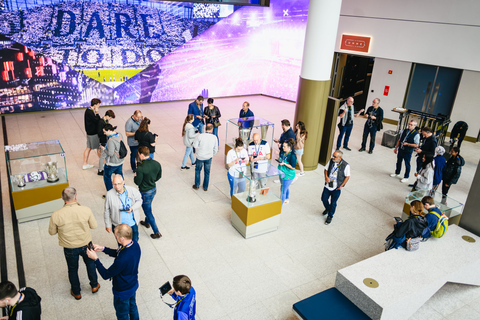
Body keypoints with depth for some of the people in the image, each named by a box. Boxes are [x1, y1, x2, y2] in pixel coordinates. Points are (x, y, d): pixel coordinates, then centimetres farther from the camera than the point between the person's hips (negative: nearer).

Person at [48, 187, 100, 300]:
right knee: (90, 263, 28)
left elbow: (52, 232, -6)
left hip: (69, 248, 0)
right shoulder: (86, 210, -24)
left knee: (73, 269, 24)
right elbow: (94, 226, -10)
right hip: (85, 244, 0)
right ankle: (94, 285, 46)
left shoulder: (56, 215, -23)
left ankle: (76, 292, 44)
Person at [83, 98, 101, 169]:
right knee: (99, 148, 5)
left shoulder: (88, 111, 9)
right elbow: (97, 120, -23)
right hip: (93, 133, -10)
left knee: (88, 148, 14)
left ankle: (85, 164, 20)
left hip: (90, 132, 10)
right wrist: (97, 113, -17)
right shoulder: (89, 112, -22)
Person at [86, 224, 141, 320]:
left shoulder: (122, 260, -43)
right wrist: (103, 249, -5)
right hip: (133, 285, 7)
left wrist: (95, 258, -22)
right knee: (132, 307, 33)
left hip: (123, 292, -7)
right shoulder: (135, 244, -18)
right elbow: (118, 253, 2)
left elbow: (106, 275, -27)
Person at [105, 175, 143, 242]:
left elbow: (139, 200, 0)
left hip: (133, 224, 2)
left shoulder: (132, 190, -16)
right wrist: (108, 225, 0)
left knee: (135, 241, 22)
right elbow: (107, 211, -7)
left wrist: (132, 208, -20)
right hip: (118, 226, -1)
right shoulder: (109, 194, -18)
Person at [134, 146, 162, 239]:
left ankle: (157, 233, 15)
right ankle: (147, 222, 54)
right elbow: (159, 176, 5)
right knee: (148, 207, 31)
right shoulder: (157, 164, -9)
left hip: (145, 192, -7)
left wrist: (135, 176, 2)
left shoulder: (141, 168, -30)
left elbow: (137, 182, -19)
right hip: (154, 189, 7)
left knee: (148, 212, 9)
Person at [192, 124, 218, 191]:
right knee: (207, 172, 17)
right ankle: (205, 187, 28)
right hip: (209, 158, 2)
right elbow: (216, 149, -2)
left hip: (200, 157, -1)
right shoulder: (214, 138, -12)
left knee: (197, 170, 21)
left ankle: (197, 185, 29)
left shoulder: (200, 136, -20)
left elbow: (195, 146, -10)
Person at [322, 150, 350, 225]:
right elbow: (326, 169, 6)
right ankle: (328, 209, 48)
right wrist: (326, 176, -13)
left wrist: (341, 186, -11)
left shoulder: (345, 165, -19)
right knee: (324, 199, 14)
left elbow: (347, 177, -9)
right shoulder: (331, 161, -8)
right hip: (327, 185, 4)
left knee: (333, 203, 10)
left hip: (336, 188, -4)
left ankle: (330, 216, 33)